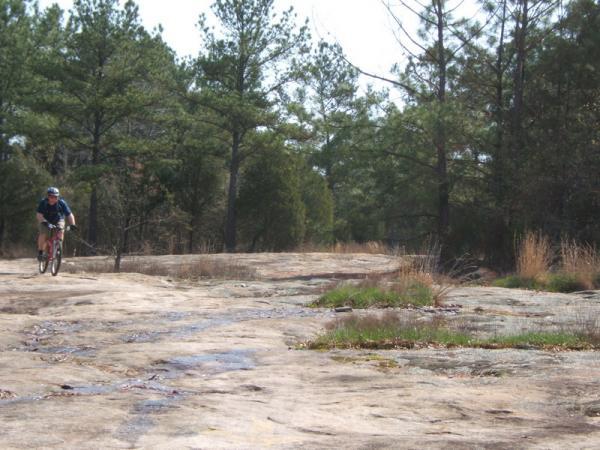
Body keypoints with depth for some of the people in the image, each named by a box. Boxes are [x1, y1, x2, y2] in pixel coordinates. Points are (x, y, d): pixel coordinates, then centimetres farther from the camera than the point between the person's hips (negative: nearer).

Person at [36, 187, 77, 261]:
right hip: (46, 221, 0)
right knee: (43, 234, -22)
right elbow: (39, 215, -32)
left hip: (58, 220, 0)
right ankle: (40, 251, -4)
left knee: (60, 231, -28)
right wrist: (44, 222, -50)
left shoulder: (61, 203, -24)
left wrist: (72, 224, -42)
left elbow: (69, 214, -27)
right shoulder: (43, 202, -24)